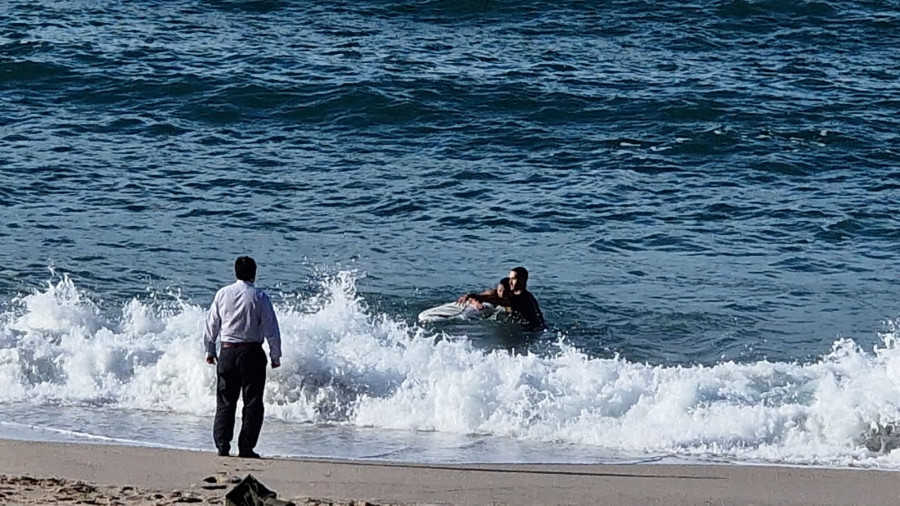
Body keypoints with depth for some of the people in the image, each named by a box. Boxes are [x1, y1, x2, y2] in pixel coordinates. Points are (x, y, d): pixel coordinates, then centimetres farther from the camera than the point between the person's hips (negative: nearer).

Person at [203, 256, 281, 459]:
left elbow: (211, 324, 7)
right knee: (253, 402, 3)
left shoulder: (223, 294, 1)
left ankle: (222, 446, 4)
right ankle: (246, 447, 0)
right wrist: (275, 356, 5)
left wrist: (210, 350, 18)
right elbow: (271, 329, -5)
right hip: (252, 353, -3)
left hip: (228, 351, 3)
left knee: (225, 401, 10)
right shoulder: (260, 297, -7)